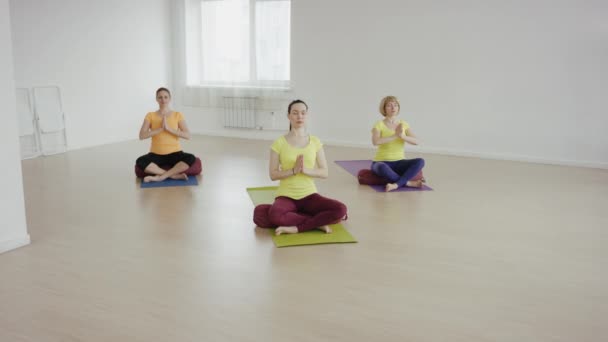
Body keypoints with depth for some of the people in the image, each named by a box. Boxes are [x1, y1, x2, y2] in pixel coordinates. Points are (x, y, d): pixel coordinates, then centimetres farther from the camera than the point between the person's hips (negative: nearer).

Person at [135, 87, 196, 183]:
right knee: (140, 162, -31)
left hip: (174, 153, 0)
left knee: (191, 158, -32)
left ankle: (160, 177, -25)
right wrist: (160, 129, -17)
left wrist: (169, 129, -18)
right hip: (156, 154, 0)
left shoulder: (178, 115, 1)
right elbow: (142, 136, -9)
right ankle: (175, 175, -25)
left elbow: (187, 135, -10)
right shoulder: (150, 115, 2)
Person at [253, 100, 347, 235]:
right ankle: (317, 223, -20)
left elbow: (324, 173, 1)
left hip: (309, 195, 2)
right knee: (274, 215, -38)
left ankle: (296, 227, -19)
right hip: (286, 196, -2)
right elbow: (273, 175, -4)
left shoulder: (315, 141, 4)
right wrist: (293, 170, -19)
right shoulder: (279, 143, -3)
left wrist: (305, 169, -17)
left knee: (340, 210, -26)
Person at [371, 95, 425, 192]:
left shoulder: (404, 124, 4)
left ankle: (396, 184, -33)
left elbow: (416, 141, -9)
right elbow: (375, 142, -27)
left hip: (399, 163, 4)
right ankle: (408, 182, -22)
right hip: (382, 162, -4)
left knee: (420, 161, -24)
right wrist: (395, 135, -31)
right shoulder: (379, 125, -7)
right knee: (383, 168, -40)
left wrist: (402, 136, -26)